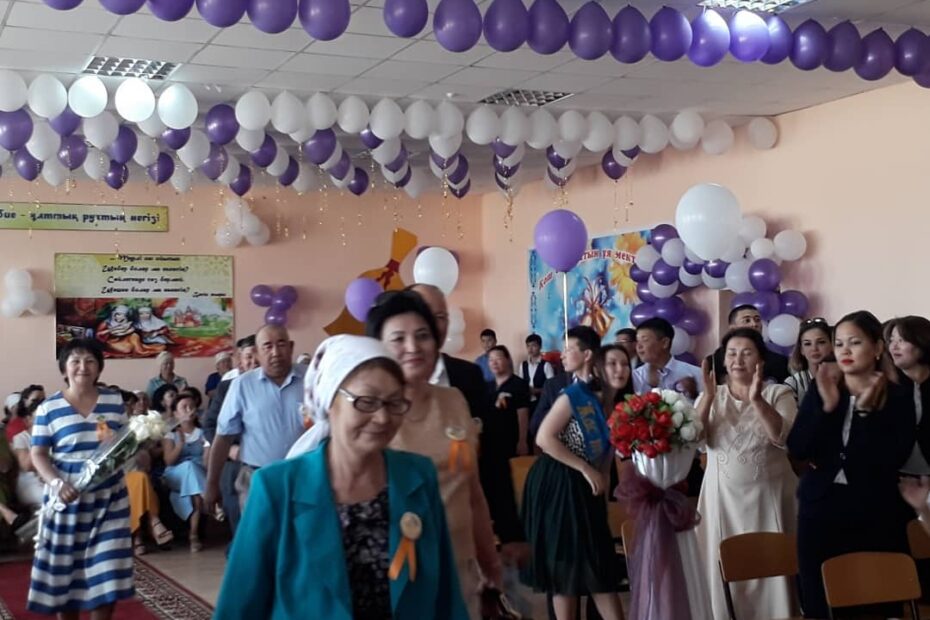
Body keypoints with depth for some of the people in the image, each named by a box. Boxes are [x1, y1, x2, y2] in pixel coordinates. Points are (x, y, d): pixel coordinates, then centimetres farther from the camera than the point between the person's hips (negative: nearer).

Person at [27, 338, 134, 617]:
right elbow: (38, 454, -5)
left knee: (106, 571, 2)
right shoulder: (49, 408, -3)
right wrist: (56, 483, -20)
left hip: (109, 498, 2)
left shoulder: (115, 401, 5)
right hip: (68, 500, -2)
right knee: (65, 569, 5)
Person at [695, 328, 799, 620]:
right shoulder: (711, 396, 7)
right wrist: (709, 396, -20)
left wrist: (757, 400, -27)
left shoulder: (779, 394, 0)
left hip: (768, 497, -1)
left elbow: (785, 438, -16)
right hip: (723, 498, 2)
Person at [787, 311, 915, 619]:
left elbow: (893, 458, -13)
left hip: (875, 514, -2)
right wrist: (827, 406, -15)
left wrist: (865, 411, -17)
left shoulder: (898, 397, -3)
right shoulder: (820, 389, 4)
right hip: (820, 508, 2)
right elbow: (797, 449, -5)